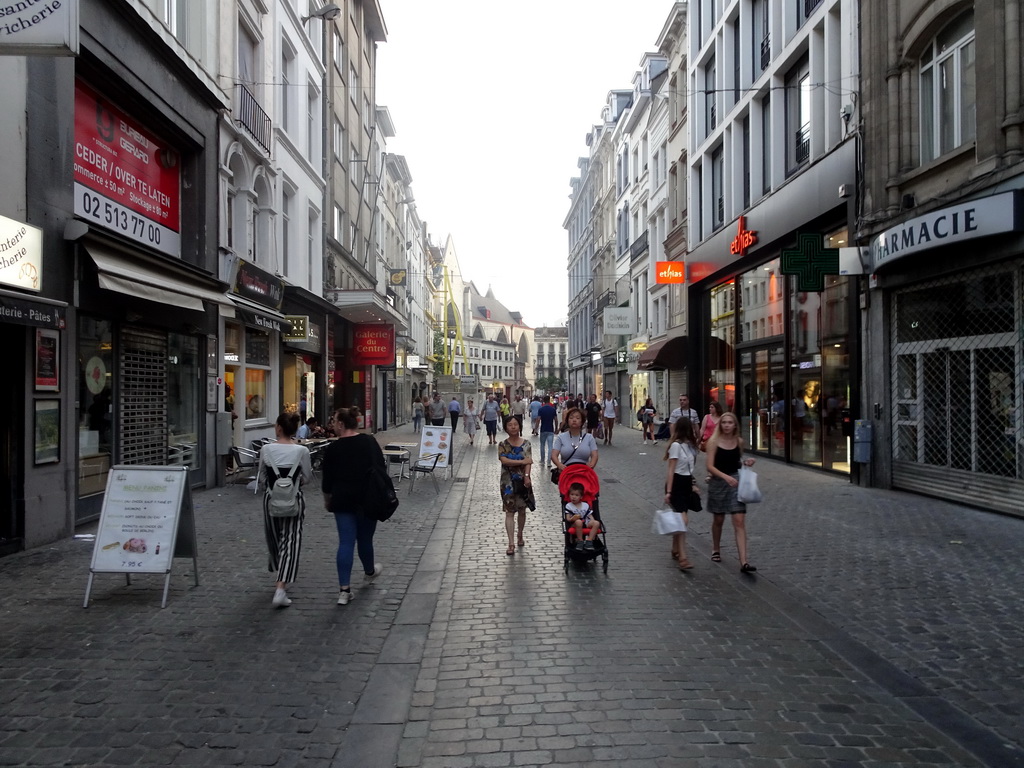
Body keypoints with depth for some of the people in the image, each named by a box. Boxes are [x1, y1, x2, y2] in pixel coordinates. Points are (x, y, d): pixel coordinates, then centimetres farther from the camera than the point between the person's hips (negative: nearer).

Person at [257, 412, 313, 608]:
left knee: (274, 538, 20)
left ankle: (281, 580, 37)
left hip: (271, 498, 2)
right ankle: (281, 589, -12)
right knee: (290, 540, 0)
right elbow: (307, 477, -2)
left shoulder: (266, 449, -7)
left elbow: (261, 477, 3)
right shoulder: (301, 450, -11)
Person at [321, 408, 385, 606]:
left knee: (346, 541, -1)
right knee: (365, 537, 18)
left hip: (343, 499, -1)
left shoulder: (333, 448, -6)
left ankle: (344, 590, -5)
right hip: (368, 498, 1)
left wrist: (327, 499, 17)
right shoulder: (370, 441, 0)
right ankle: (370, 570, 42)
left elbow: (327, 478, 0)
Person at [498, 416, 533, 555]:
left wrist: (527, 476, -23)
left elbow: (529, 461, -8)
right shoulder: (503, 444, -2)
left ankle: (520, 536, 32)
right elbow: (504, 460, -15)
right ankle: (511, 543, -8)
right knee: (509, 511, -5)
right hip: (508, 481, -2)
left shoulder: (526, 443, 1)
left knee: (522, 510, 13)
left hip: (523, 480, 2)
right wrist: (522, 461, -18)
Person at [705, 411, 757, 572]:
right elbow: (710, 466, -15)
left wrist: (746, 462, -3)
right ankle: (716, 550, 40)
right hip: (718, 482, -2)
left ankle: (743, 562, -10)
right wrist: (726, 477, -28)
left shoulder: (739, 441, 3)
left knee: (739, 522, -6)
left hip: (735, 481, 2)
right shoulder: (714, 442, -10)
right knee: (719, 519, 14)